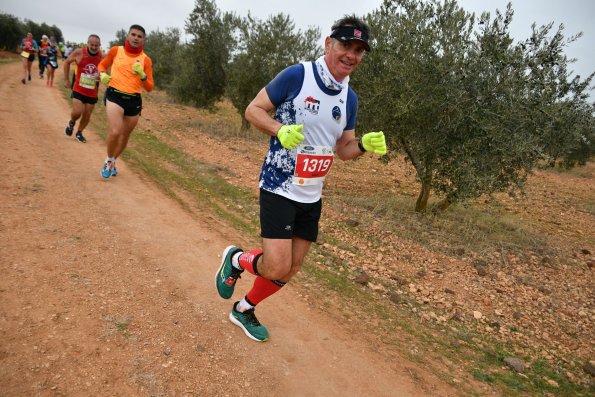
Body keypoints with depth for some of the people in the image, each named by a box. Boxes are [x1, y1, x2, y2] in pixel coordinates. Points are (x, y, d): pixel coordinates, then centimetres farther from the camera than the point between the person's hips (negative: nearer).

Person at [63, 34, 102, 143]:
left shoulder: (102, 57, -8)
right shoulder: (79, 52, -11)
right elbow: (67, 62, 7)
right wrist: (66, 80, 7)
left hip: (92, 92, 2)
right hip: (78, 90, -2)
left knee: (87, 115, 10)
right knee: (77, 112, -13)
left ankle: (79, 132, 35)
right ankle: (71, 122, 23)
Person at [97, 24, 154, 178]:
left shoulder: (146, 60, 2)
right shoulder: (116, 50, 2)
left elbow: (149, 88, 1)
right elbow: (102, 65, 18)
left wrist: (142, 75, -17)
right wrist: (103, 74, -4)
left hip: (134, 100, 2)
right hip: (115, 95, -2)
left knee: (125, 135, 13)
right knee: (115, 131, -22)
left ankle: (112, 162, 38)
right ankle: (109, 161, 5)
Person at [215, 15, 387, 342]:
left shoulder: (349, 98, 6)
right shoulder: (297, 76, -13)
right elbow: (253, 110, -8)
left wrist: (365, 144, -8)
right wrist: (281, 130, -26)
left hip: (312, 196, 7)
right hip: (279, 189, -6)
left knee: (290, 270, 13)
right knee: (277, 268, -13)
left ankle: (244, 309, 37)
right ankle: (236, 259, 21)